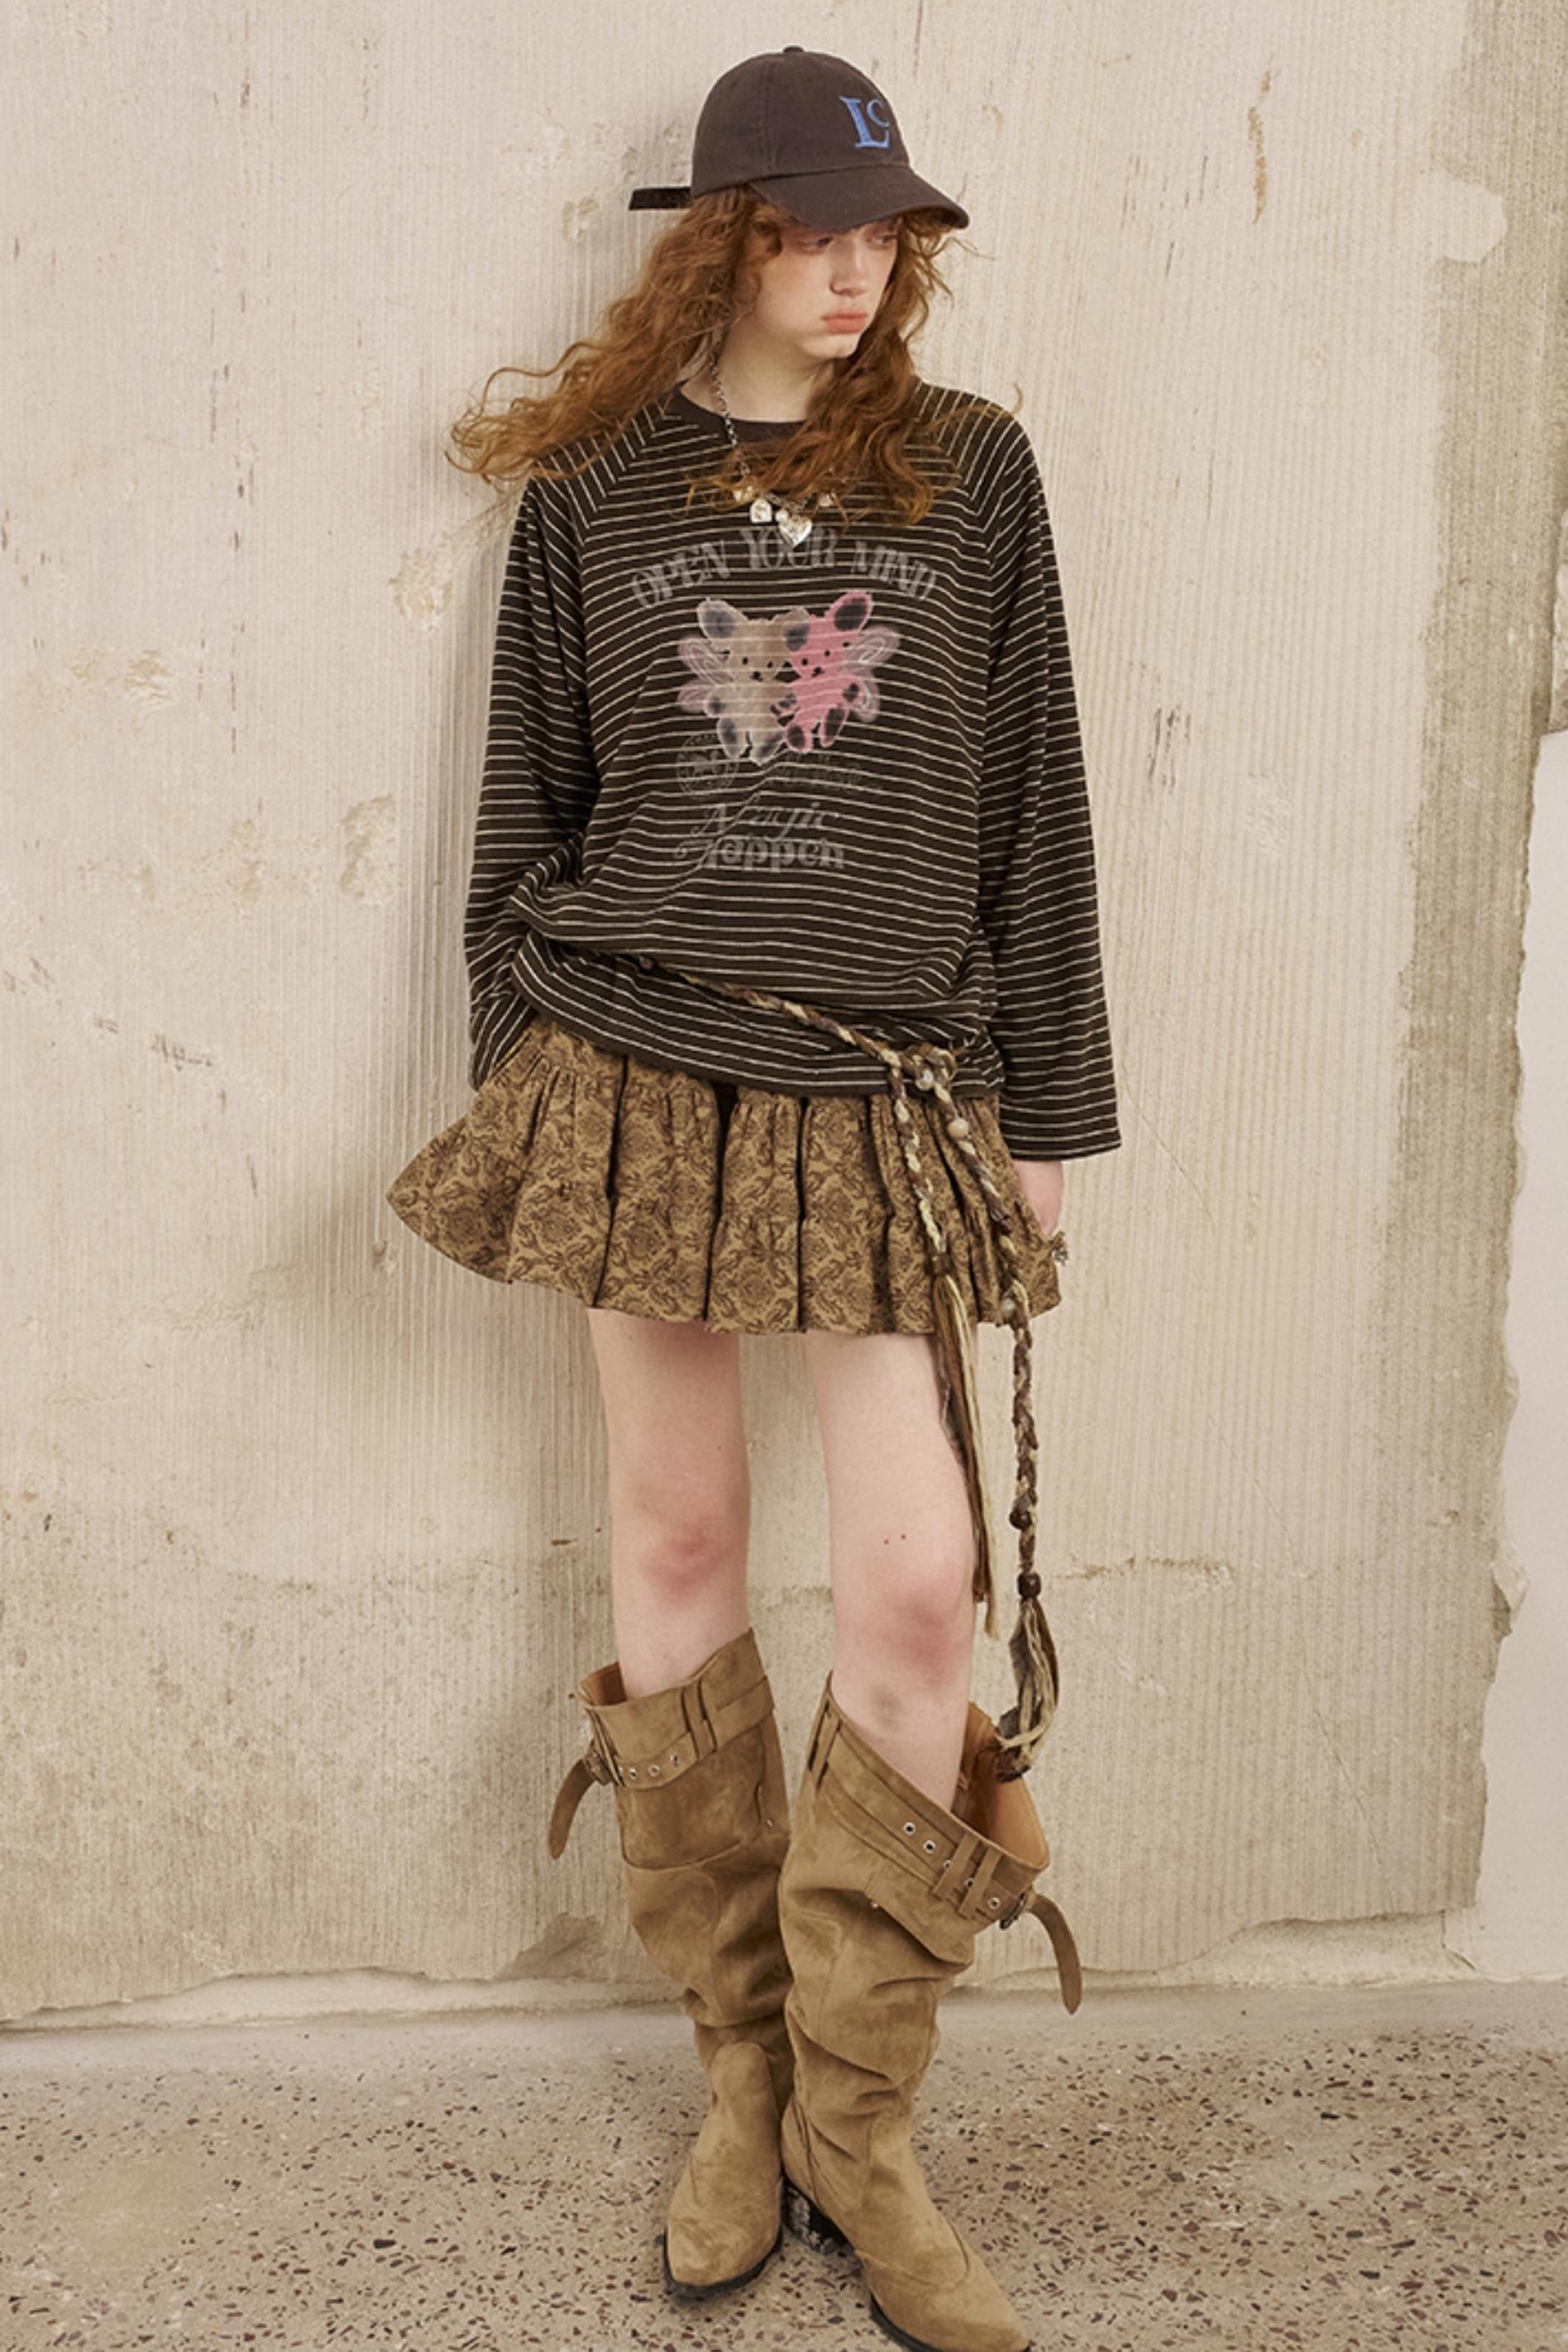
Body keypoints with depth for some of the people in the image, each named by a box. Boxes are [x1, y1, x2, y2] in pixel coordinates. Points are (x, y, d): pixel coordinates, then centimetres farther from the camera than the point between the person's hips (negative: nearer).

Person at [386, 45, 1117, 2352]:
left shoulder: (969, 471, 8)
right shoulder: (590, 495, 8)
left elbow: (1034, 813, 7)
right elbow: (526, 815, 12)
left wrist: (1043, 1111, 4)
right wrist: (517, 1088, 8)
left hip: (890, 1093, 0)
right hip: (639, 1066, 1)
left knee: (918, 1585, -7)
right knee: (675, 1550, 6)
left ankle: (858, 2135, 11)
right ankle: (741, 2070, 24)